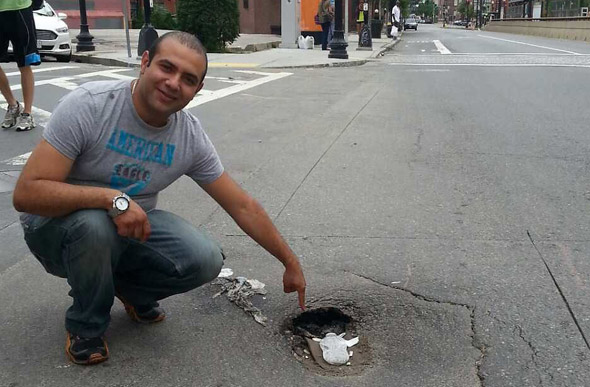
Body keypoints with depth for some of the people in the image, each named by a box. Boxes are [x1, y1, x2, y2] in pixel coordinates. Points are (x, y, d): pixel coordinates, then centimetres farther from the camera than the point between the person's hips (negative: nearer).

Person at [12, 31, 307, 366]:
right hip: (58, 226, -3)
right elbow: (27, 193, -28)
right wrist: (112, 198, -39)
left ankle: (131, 290, 12)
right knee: (94, 224, -38)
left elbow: (243, 206, -5)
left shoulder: (192, 137, -12)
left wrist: (291, 263, -2)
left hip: (131, 226, 3)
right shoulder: (88, 105, -25)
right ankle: (86, 326, -6)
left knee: (205, 261, -22)